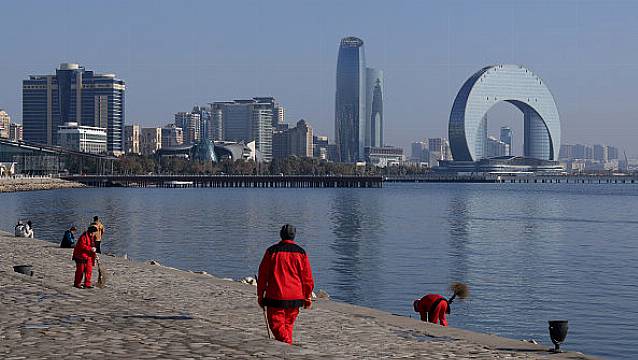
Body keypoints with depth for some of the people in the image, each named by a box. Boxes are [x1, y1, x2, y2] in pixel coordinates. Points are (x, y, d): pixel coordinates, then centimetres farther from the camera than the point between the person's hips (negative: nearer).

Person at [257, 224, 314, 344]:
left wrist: (260, 295, 12)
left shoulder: (272, 251, -1)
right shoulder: (300, 252, 2)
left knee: (276, 323, 0)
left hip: (275, 296, -2)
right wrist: (308, 297, 13)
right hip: (295, 296, 3)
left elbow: (262, 275, 3)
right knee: (288, 324, 16)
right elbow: (307, 277, 4)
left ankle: (286, 343, -22)